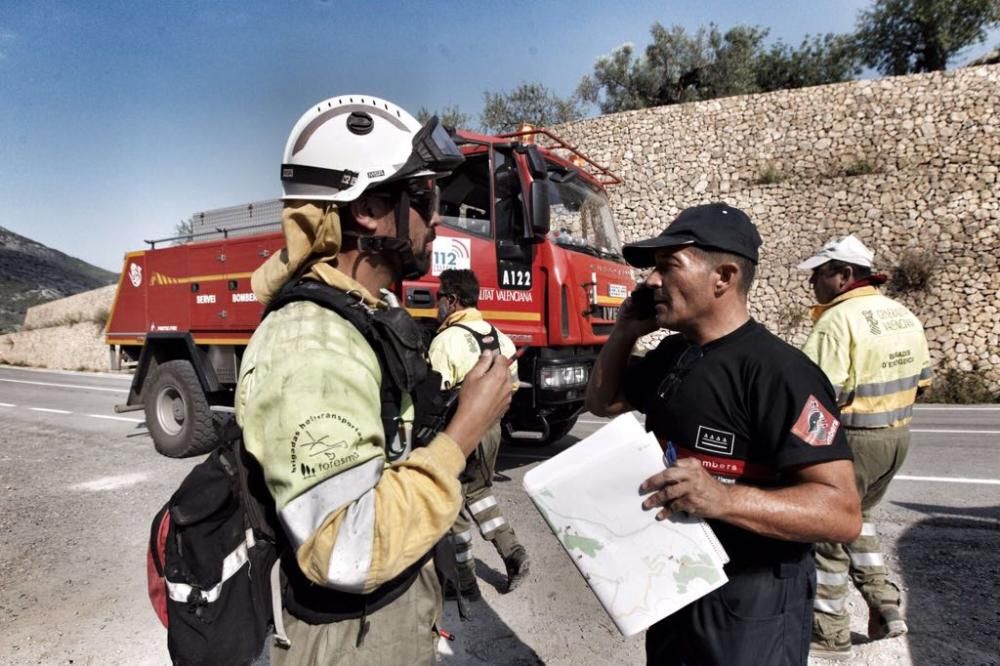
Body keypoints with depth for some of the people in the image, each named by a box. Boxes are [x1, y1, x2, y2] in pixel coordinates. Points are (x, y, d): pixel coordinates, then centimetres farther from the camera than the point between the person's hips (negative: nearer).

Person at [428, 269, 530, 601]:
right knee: (478, 491, 26)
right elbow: (511, 383, 12)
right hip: (490, 427, 8)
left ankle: (464, 580, 19)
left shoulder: (447, 340, -19)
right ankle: (512, 552, 17)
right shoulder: (498, 336, 6)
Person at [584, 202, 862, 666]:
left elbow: (843, 512, -26)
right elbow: (602, 402, 14)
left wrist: (722, 498, -42)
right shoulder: (671, 355, 3)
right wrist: (625, 332, -1)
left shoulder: (777, 371, -24)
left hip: (750, 606, -8)